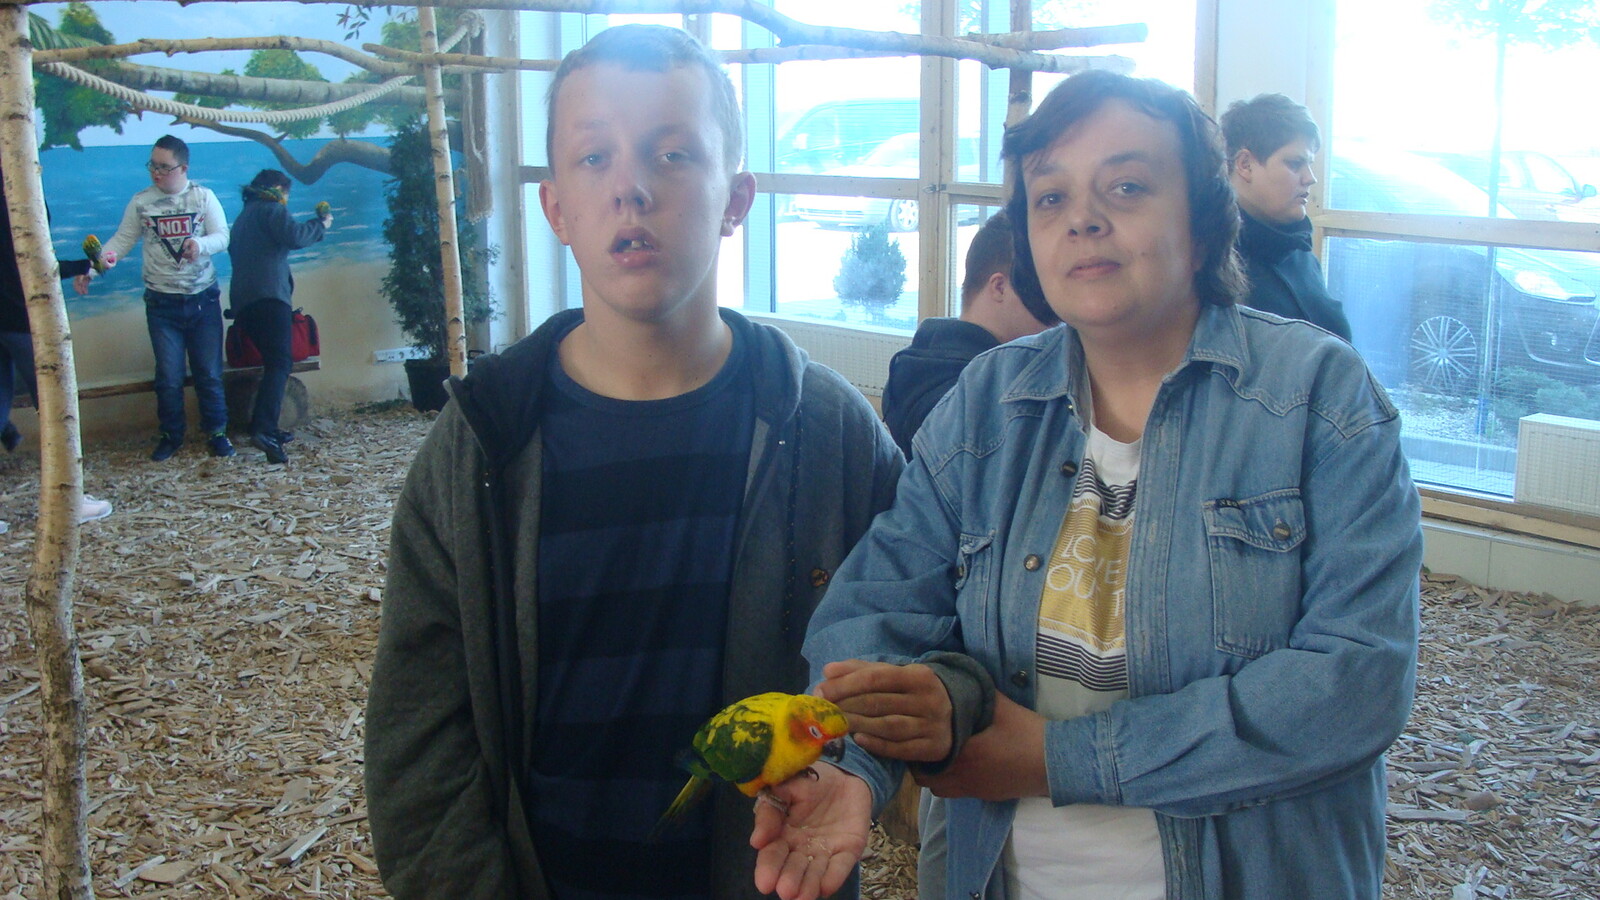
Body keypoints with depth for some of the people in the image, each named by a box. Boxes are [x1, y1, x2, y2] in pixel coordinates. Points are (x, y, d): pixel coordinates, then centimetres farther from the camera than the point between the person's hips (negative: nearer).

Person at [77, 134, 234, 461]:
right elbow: (121, 242, 2)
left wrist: (201, 243, -30)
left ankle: (216, 431, 18)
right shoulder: (141, 202, 0)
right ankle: (171, 434, 19)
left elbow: (222, 236, -8)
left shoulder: (204, 197, -2)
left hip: (203, 299, -1)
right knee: (168, 376, 5)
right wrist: (92, 267, -12)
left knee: (209, 372, 6)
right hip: (162, 303, 1)